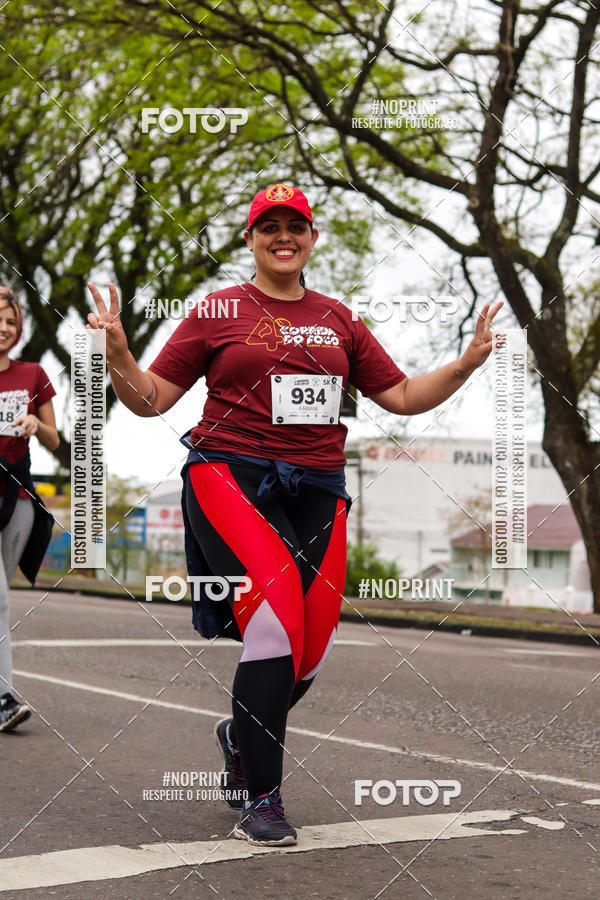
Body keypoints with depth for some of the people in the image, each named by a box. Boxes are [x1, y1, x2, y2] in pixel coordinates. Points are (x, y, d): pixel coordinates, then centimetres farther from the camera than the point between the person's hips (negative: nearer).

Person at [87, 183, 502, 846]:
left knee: (310, 648, 0)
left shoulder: (336, 319, 16)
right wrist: (116, 347, -13)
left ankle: (242, 735, 34)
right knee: (278, 618, -22)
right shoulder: (218, 312, 5)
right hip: (232, 478, -4)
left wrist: (469, 361, 7)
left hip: (316, 489, 4)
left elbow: (404, 397, 19)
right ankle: (260, 799, -9)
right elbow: (150, 398, 4)